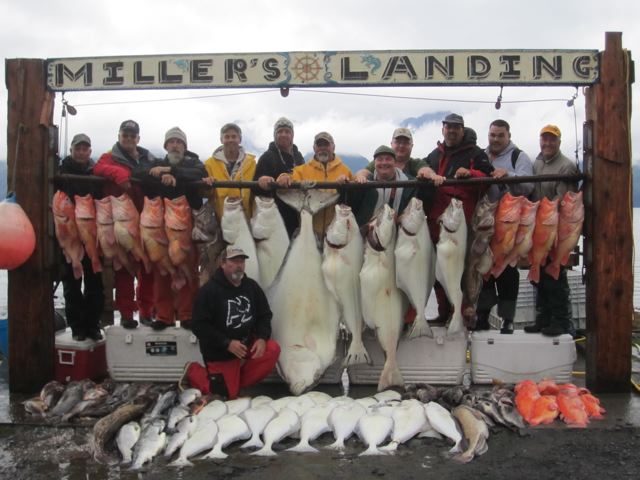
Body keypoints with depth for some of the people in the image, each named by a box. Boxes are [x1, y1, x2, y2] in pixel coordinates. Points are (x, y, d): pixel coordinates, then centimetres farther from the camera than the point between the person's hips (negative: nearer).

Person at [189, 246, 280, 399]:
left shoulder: (252, 286, 0)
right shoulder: (209, 290, -16)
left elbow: (264, 315, 5)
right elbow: (199, 326, -19)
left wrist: (262, 338, -15)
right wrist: (227, 343, -26)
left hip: (247, 344, 5)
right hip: (219, 353, -5)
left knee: (273, 349, -18)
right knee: (227, 393, -5)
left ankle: (237, 380, -2)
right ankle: (193, 371, 20)